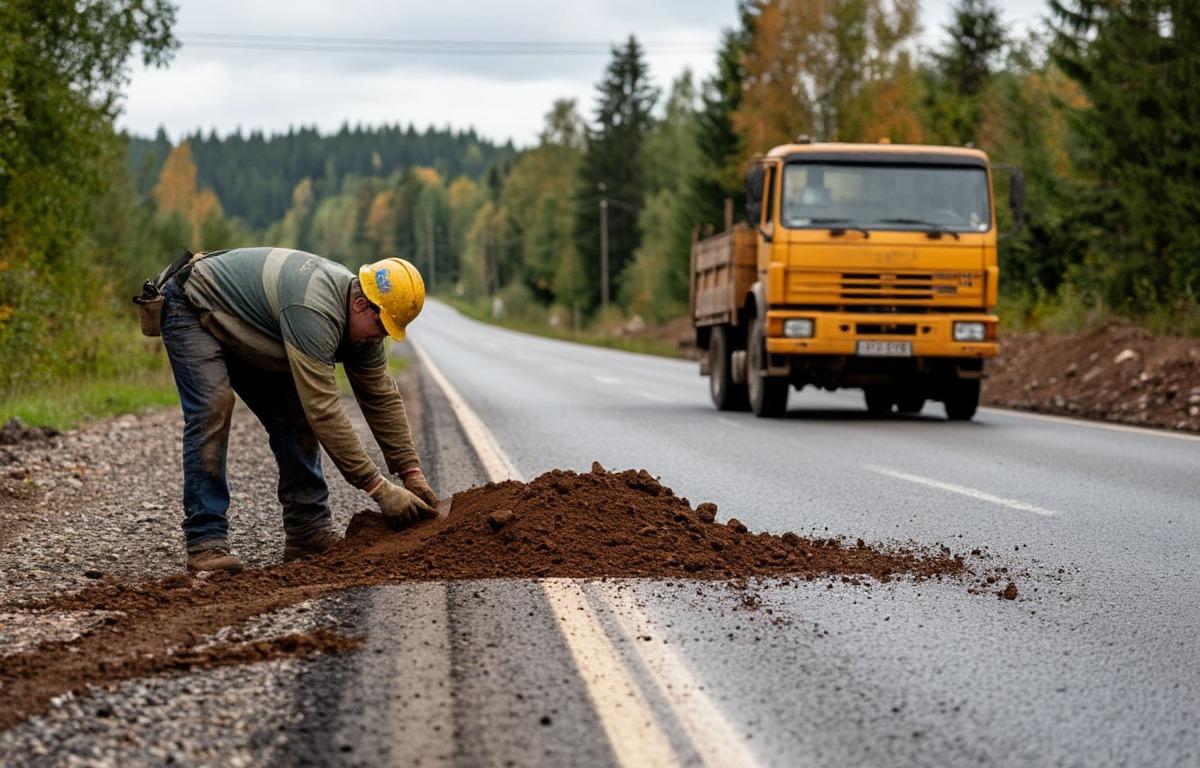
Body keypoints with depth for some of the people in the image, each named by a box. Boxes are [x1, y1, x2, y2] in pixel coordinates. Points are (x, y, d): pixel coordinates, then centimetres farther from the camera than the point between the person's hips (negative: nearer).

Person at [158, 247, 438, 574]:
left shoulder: (362, 320, -10)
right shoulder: (314, 312, -39)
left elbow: (382, 398, -1)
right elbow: (324, 410, -40)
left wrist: (412, 473, -7)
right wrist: (379, 488, -38)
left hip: (240, 335, 9)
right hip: (192, 307, -9)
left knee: (294, 414, 0)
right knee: (213, 410, -25)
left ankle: (309, 532, 3)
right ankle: (205, 543, -24)